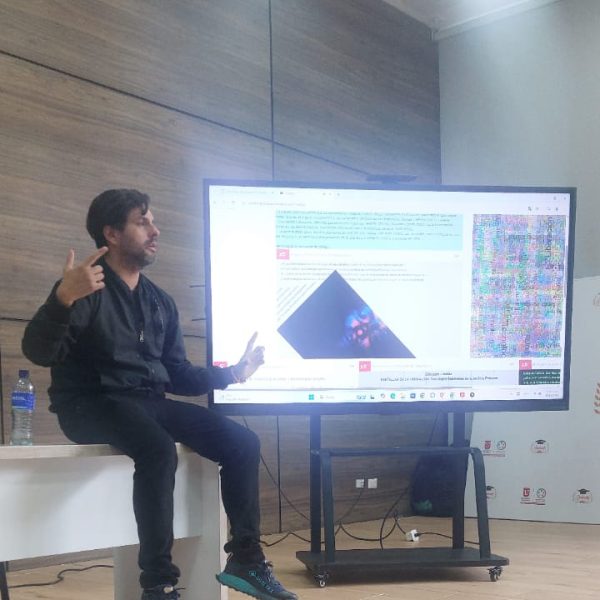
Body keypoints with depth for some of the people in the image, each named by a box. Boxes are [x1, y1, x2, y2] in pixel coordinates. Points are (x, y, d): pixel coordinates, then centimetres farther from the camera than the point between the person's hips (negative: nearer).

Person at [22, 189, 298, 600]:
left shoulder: (161, 303, 15)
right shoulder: (89, 289, -6)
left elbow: (176, 374, 18)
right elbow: (39, 352, -19)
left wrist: (232, 373, 8)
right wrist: (63, 298, -36)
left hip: (149, 403, 7)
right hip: (91, 405, -7)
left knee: (243, 441, -10)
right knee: (159, 448, -37)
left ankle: (246, 559, -3)